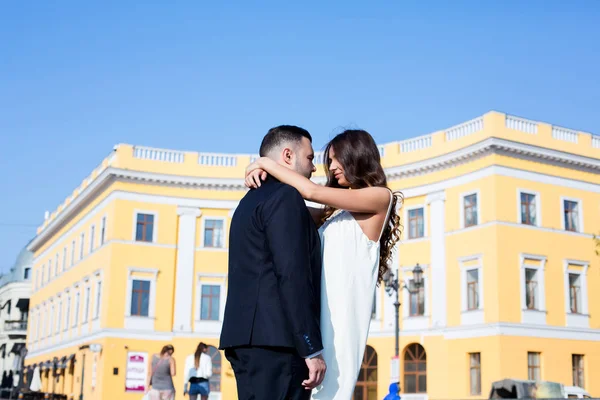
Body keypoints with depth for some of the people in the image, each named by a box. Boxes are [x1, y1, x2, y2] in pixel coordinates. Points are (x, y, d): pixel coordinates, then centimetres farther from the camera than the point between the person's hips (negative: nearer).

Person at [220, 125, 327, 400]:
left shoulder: (252, 199, 23)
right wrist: (312, 349, -16)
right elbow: (293, 277, -16)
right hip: (274, 340, -10)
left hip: (249, 337, 10)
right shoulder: (285, 196, -7)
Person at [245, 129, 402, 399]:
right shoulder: (338, 208, 23)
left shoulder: (380, 197, -2)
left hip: (343, 308, -7)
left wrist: (268, 163, -1)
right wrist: (263, 174, 4)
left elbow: (311, 191, -10)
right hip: (321, 306, 7)